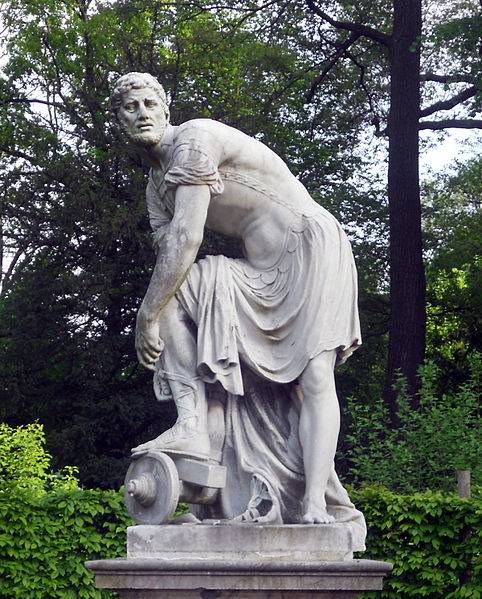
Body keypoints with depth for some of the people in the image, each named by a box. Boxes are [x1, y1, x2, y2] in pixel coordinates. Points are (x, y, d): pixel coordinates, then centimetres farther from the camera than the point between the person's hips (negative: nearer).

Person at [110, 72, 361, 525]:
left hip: (312, 247, -8)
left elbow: (186, 239, -21)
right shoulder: (156, 187, 14)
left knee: (315, 377, -21)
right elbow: (167, 258, 7)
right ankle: (192, 426, -21)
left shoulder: (195, 139, -15)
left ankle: (315, 504, -28)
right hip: (259, 272, 8)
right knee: (168, 292, -10)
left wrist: (146, 316, -18)